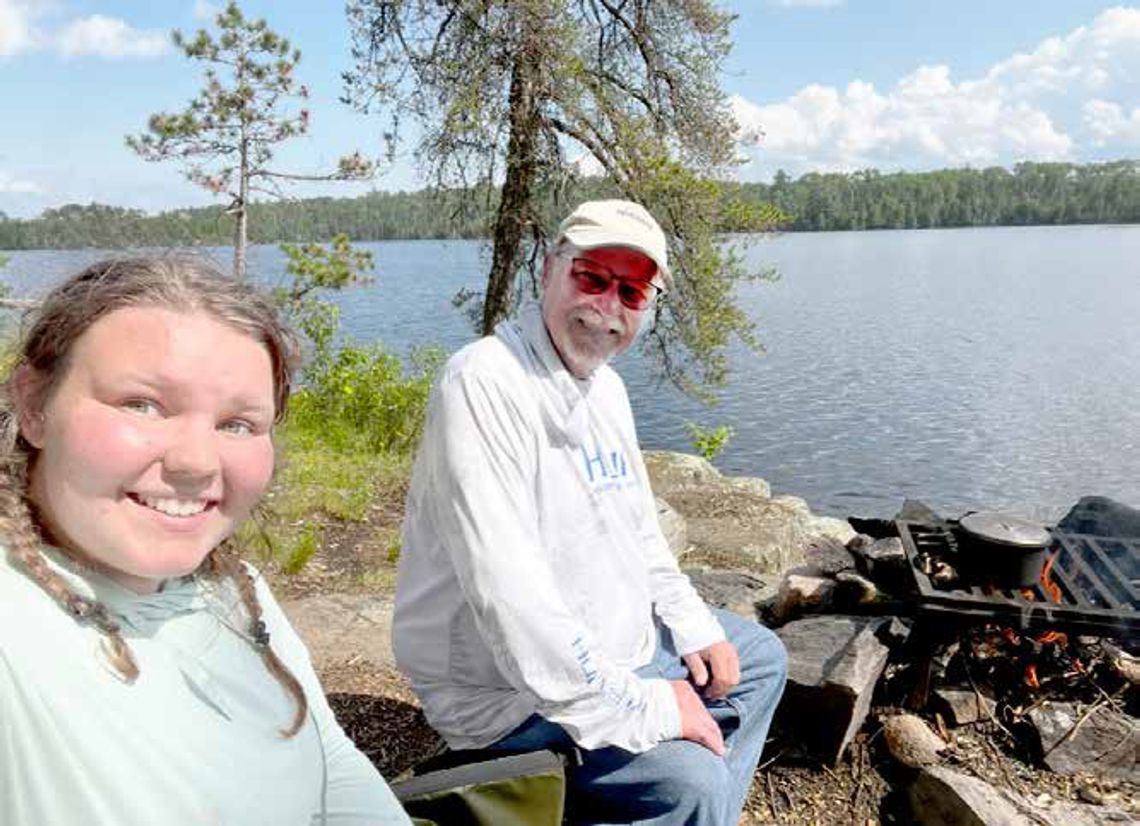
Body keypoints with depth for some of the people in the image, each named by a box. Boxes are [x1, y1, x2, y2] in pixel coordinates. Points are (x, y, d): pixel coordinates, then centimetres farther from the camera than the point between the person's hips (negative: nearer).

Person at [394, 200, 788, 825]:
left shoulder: (606, 386, 6)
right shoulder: (484, 382, -25)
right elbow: (508, 591, -32)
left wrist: (694, 627, 5)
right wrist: (641, 709, -26)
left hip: (623, 646, 10)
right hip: (508, 689, -9)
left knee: (761, 656, 19)